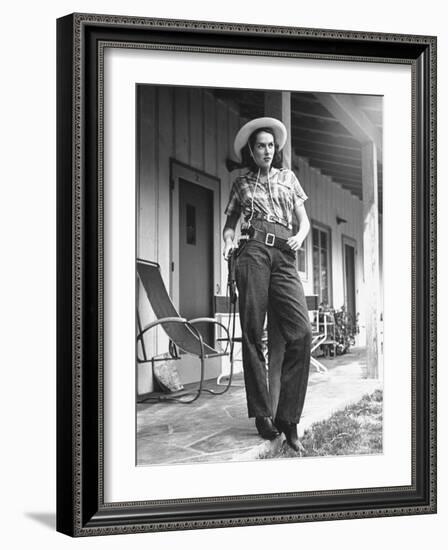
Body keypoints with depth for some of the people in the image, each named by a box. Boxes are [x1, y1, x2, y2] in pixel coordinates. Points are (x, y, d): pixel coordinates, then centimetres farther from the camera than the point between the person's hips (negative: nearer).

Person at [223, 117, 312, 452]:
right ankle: (262, 414, -3)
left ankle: (288, 418, -13)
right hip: (253, 251, -1)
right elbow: (230, 223, 21)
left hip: (284, 257, 1)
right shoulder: (242, 183, 19)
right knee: (253, 333, -9)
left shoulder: (288, 178, 23)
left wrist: (301, 235, -2)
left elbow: (304, 219, 21)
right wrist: (229, 240, -1)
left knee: (302, 331, -16)